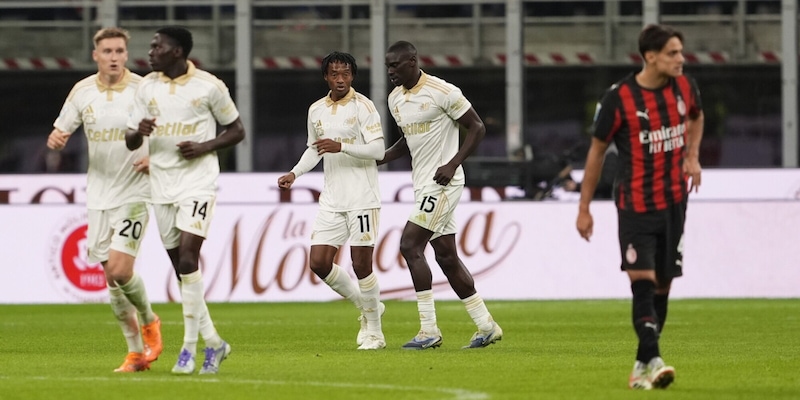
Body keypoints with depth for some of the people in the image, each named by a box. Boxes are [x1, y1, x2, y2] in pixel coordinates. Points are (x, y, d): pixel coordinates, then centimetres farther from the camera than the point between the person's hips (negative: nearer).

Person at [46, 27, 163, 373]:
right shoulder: (82, 91, 2)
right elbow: (61, 131, 10)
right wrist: (55, 139, -14)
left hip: (134, 192, -4)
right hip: (98, 196, 4)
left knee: (120, 269, -16)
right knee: (111, 277, 5)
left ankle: (148, 321, 13)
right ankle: (136, 351, 16)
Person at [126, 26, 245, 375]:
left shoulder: (209, 86, -6)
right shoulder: (147, 86, 6)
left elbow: (236, 130, 3)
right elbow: (130, 141, 9)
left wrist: (204, 147, -14)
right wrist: (139, 133, -15)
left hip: (198, 182, -5)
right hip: (162, 185, 5)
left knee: (187, 258, -16)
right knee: (180, 266, 7)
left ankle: (190, 348, -10)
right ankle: (213, 343, 19)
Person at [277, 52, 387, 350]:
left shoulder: (363, 107, -6)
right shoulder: (316, 110, 12)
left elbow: (378, 149, -13)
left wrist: (342, 146, -24)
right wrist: (294, 173, 10)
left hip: (362, 198, -6)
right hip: (331, 200, 6)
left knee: (361, 264, -7)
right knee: (319, 263, -1)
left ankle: (374, 331, 7)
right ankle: (365, 306, 21)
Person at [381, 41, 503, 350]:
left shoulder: (442, 92, -14)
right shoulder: (395, 99, 11)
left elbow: (477, 127, -10)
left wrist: (452, 164, -19)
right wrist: (378, 159, 9)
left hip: (442, 183, -9)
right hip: (423, 185, 9)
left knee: (410, 245, -16)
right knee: (446, 256, 9)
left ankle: (429, 330, -13)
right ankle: (486, 326, 17)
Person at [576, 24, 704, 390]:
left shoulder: (684, 88, 1)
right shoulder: (619, 98, -12)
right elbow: (597, 150, -2)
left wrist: (692, 156, 6)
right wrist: (584, 208, 0)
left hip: (674, 202, 5)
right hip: (635, 205, -5)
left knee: (662, 284, 7)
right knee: (641, 280, -17)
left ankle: (641, 367, 17)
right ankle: (653, 361, -25)